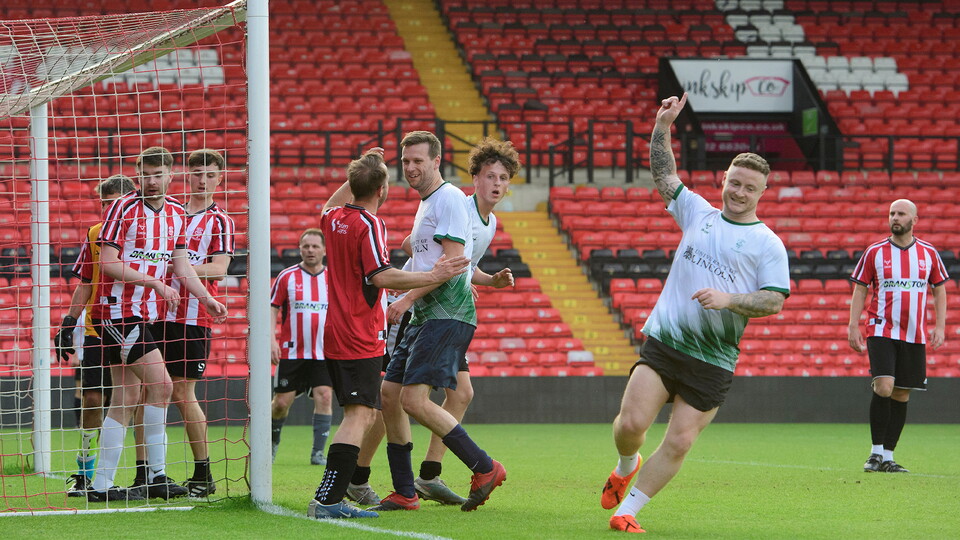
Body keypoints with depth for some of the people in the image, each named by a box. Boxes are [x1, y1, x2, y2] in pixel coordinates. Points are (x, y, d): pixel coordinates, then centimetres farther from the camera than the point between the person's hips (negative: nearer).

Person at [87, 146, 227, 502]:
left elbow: (181, 264, 16)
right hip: (118, 311, -8)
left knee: (127, 399, 6)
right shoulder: (123, 208, -10)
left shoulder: (176, 214, 12)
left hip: (145, 315, 8)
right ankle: (156, 476, -9)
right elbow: (108, 263, -14)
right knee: (160, 384, -15)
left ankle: (102, 485, 8)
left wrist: (206, 298, 3)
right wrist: (155, 283, -18)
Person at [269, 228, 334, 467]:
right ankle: (272, 441, 28)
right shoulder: (287, 277, 0)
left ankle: (318, 452, -10)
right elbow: (271, 309, 2)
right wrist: (271, 340, -9)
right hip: (291, 353, -1)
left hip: (323, 354, 1)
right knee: (282, 402, 0)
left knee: (323, 397, -14)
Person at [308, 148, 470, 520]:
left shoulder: (335, 219, 11)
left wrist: (358, 175, 35)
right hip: (361, 339, -10)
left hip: (336, 335, 10)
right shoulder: (368, 225, -14)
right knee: (360, 415, -13)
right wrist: (432, 277, -22)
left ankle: (331, 497, 16)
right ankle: (327, 501, -22)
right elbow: (380, 276, -24)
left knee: (362, 415, 17)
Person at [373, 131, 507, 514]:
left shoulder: (449, 198, -10)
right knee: (390, 395, 7)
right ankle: (404, 493, 12)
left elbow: (453, 260, -18)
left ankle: (485, 468, -11)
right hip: (424, 317, 10)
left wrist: (409, 297, -19)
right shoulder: (425, 203, 21)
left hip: (447, 316, -10)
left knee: (414, 400, -19)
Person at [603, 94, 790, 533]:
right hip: (662, 342, 2)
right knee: (631, 423, -11)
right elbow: (664, 174, 18)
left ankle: (626, 511, 8)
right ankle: (626, 466, 23)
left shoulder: (768, 245, 1)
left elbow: (775, 301, -6)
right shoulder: (698, 214, 11)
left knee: (678, 443, -4)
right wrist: (663, 126, 6)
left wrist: (727, 299, -19)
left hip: (712, 361, -2)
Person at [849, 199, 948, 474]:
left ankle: (887, 456, 10)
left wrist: (940, 326, 3)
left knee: (901, 395, 3)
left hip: (915, 336, 3)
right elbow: (860, 290, 6)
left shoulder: (928, 253, 7)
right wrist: (853, 326, -2)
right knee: (884, 386, -18)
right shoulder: (875, 252, 2)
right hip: (882, 331, -3)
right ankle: (876, 453, -10)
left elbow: (940, 290, 14)